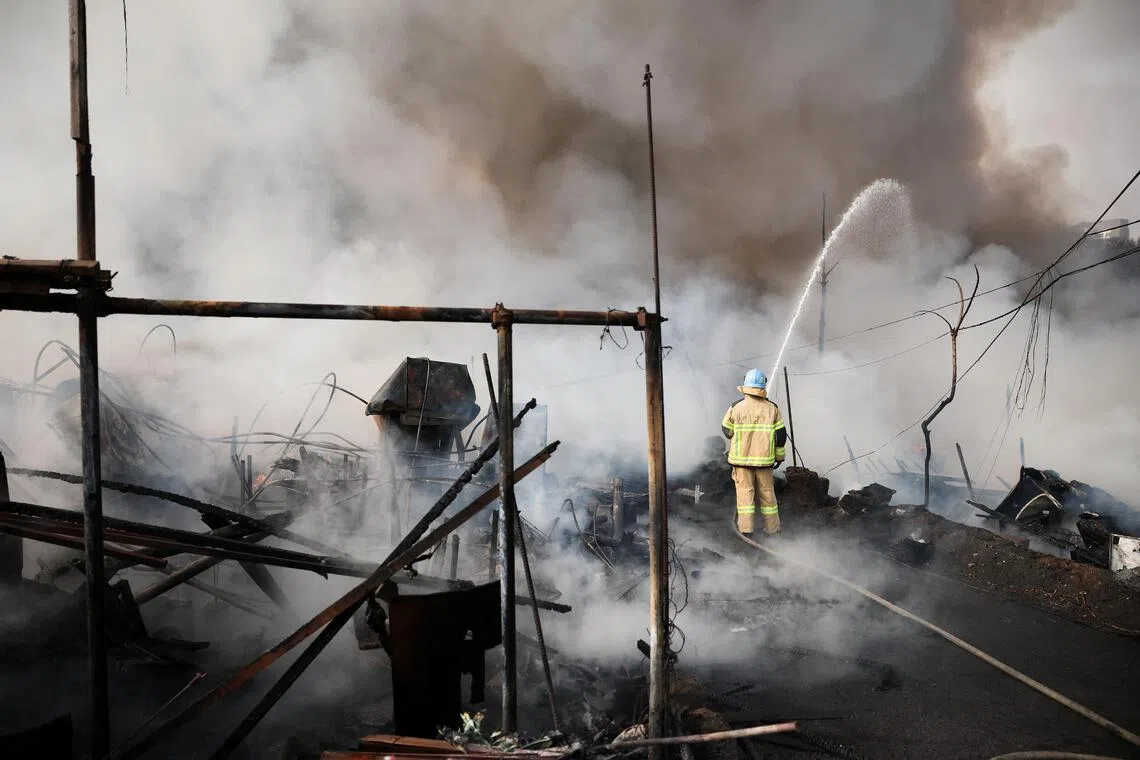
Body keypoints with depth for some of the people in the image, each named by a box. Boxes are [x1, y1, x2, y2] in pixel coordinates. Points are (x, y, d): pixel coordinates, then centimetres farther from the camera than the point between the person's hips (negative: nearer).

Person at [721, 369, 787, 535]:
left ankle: (746, 526, 1)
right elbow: (781, 434, 0)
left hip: (741, 457, -1)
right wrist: (780, 456, 12)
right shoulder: (772, 408, -4)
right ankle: (771, 527, 18)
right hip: (764, 458, 1)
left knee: (745, 490, 5)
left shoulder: (736, 407, -9)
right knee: (767, 491, 11)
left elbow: (727, 430, 1)